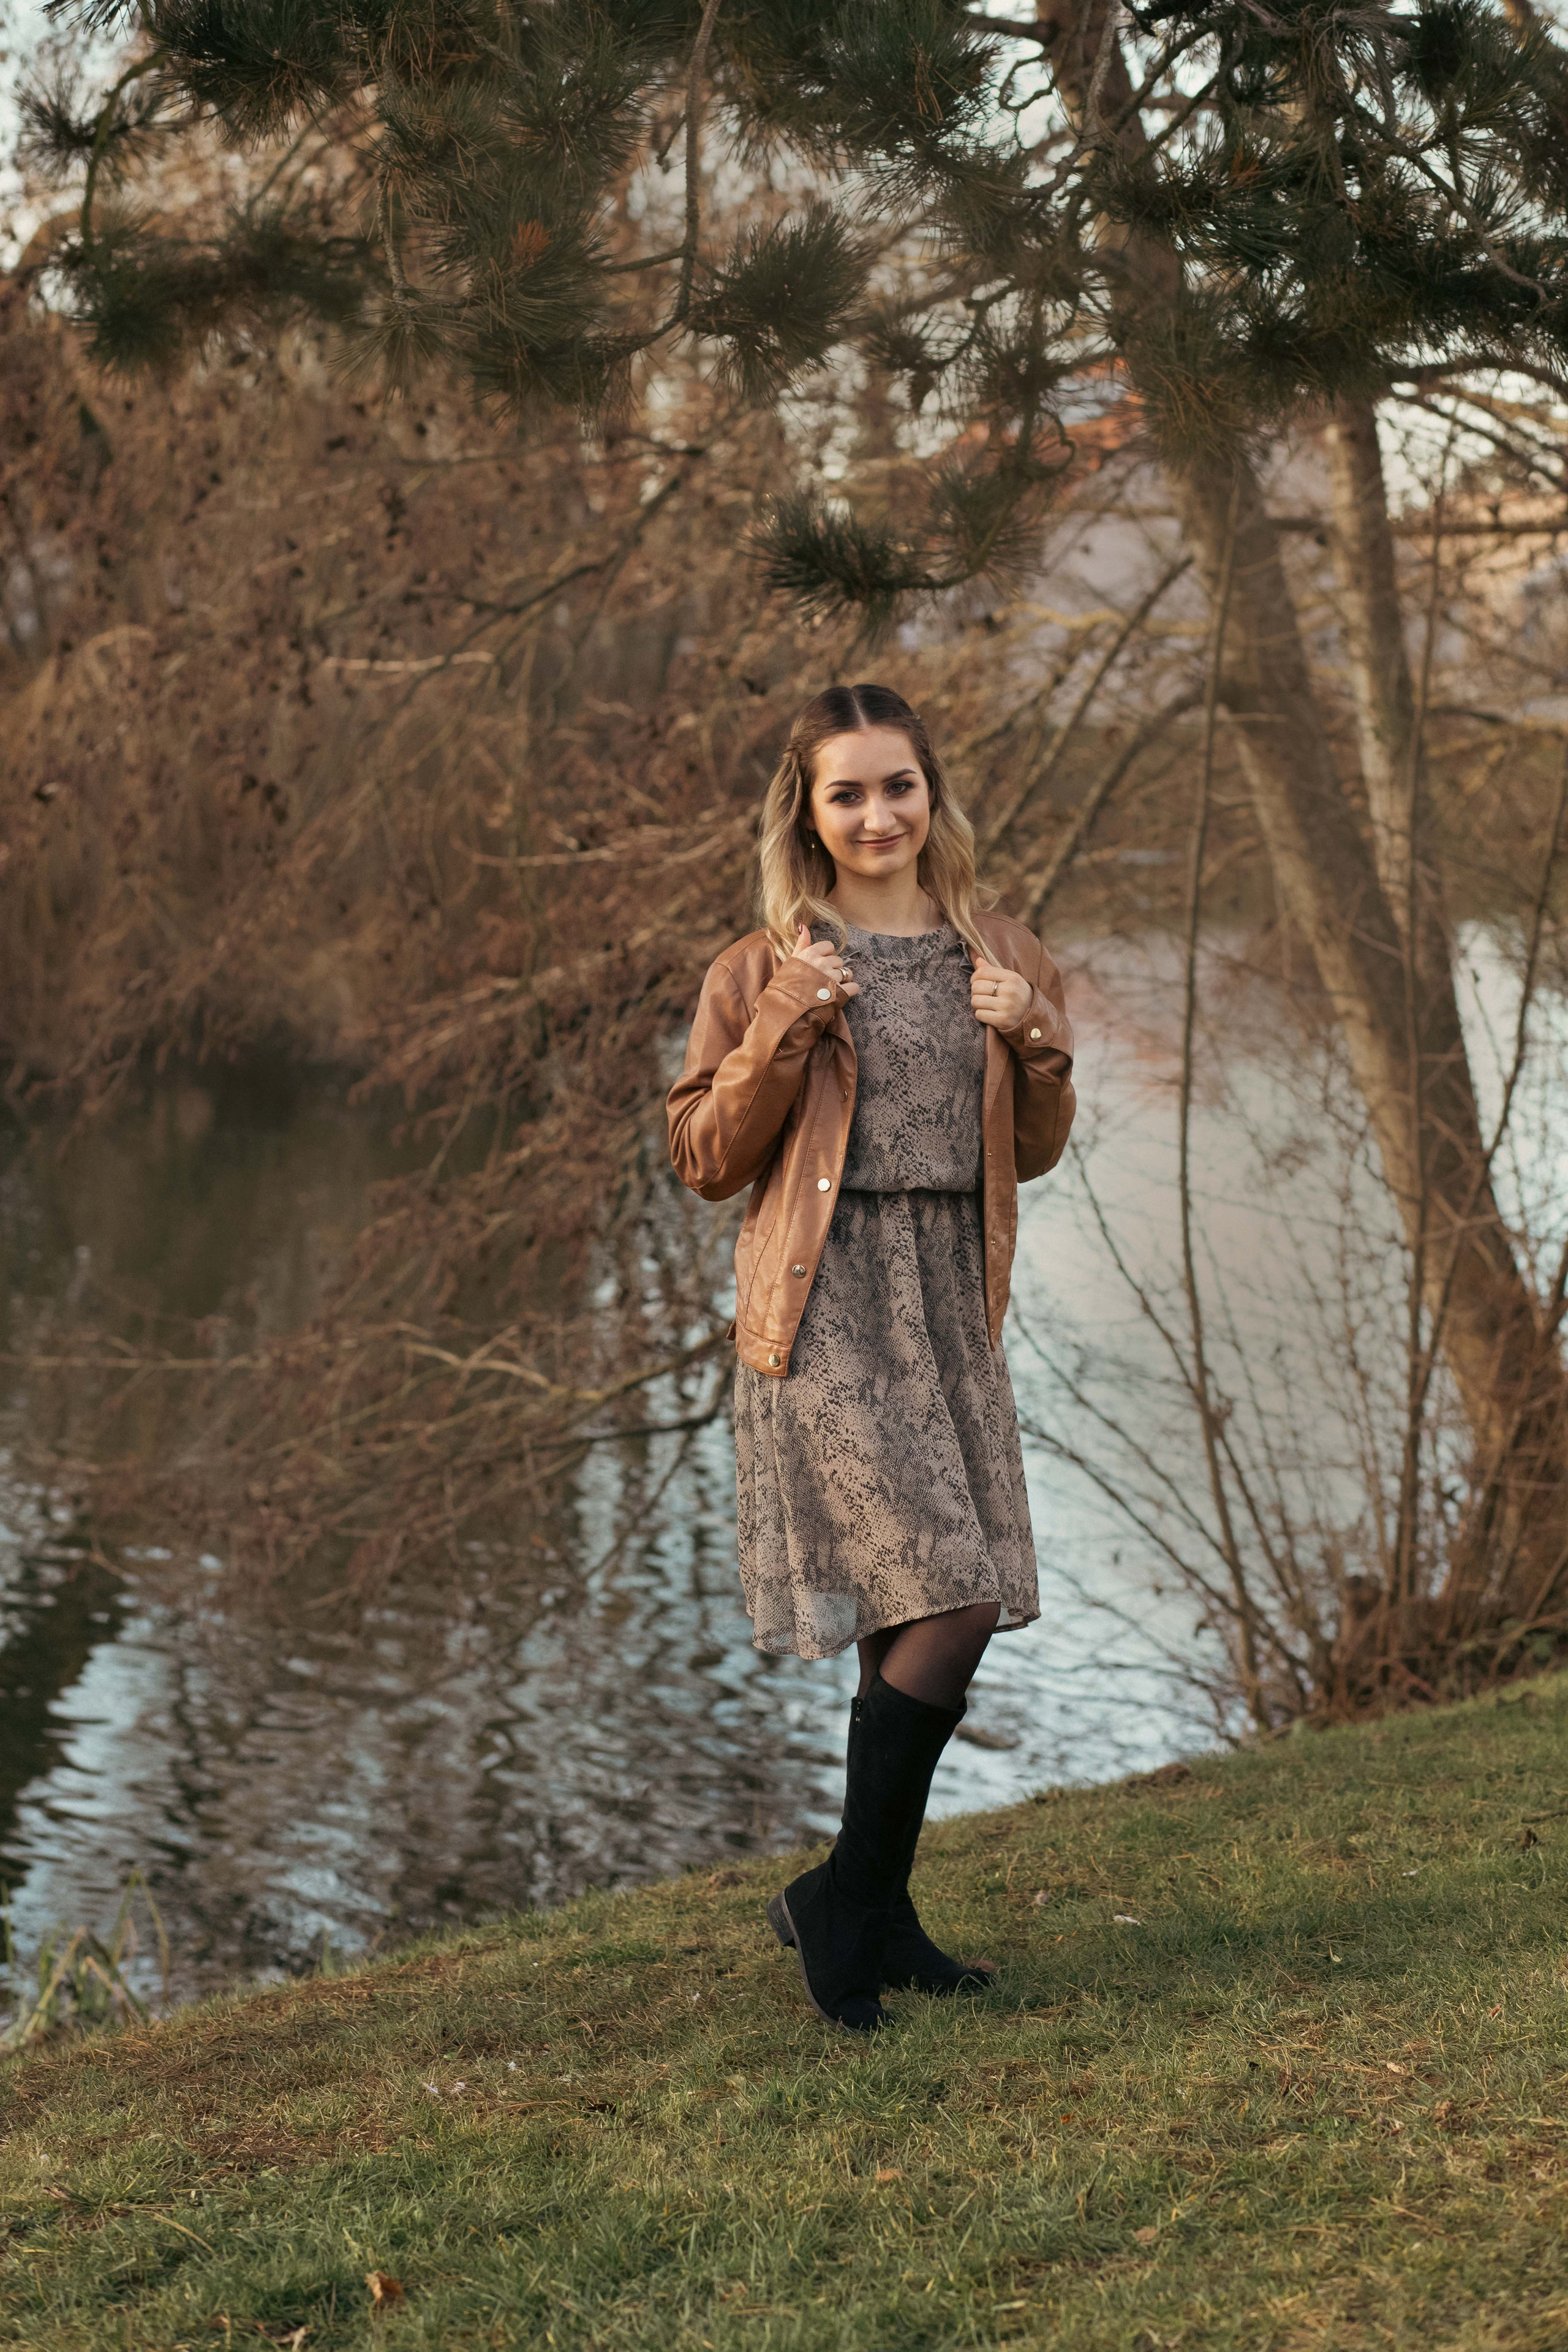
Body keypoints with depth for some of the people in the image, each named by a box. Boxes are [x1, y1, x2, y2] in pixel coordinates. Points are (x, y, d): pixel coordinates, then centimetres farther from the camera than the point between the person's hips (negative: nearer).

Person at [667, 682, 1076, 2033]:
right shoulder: (764, 971, 0)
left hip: (951, 1300, 5)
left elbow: (1035, 1154, 16)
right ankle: (849, 1903, 2)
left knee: (930, 1617, 7)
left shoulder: (1001, 959, 12)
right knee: (947, 1603, -13)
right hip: (825, 1305, -5)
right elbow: (705, 1160, -2)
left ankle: (870, 1915, 21)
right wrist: (784, 1034, -15)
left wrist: (1033, 1046, -3)